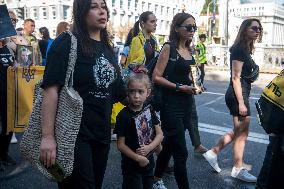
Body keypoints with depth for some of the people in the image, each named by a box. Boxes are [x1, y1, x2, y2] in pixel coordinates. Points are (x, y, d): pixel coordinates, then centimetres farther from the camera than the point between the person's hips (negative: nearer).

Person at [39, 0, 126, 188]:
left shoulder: (107, 48, 11)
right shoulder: (67, 42, -9)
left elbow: (119, 90, 17)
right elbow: (51, 89, -17)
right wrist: (48, 136, -22)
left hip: (102, 133, 7)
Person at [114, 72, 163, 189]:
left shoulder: (149, 110, -1)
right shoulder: (123, 115, -16)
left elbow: (159, 134, 0)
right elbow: (121, 145, -14)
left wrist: (149, 148, -15)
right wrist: (138, 158, -18)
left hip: (148, 163, 5)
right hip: (131, 166, -5)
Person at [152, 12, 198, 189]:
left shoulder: (189, 51, 12)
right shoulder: (169, 48, -8)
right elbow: (156, 77, -13)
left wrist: (195, 85, 7)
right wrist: (179, 87, -17)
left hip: (187, 104, 7)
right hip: (171, 105, -7)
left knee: (170, 144, 18)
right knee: (181, 153, -5)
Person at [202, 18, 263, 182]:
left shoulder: (245, 50, 15)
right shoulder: (239, 49, -14)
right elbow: (236, 78, -19)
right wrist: (241, 103, -22)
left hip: (242, 94, 10)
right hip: (238, 95, -10)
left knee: (238, 132, 17)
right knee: (242, 133, 2)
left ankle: (213, 153, 24)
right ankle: (238, 169, 16)